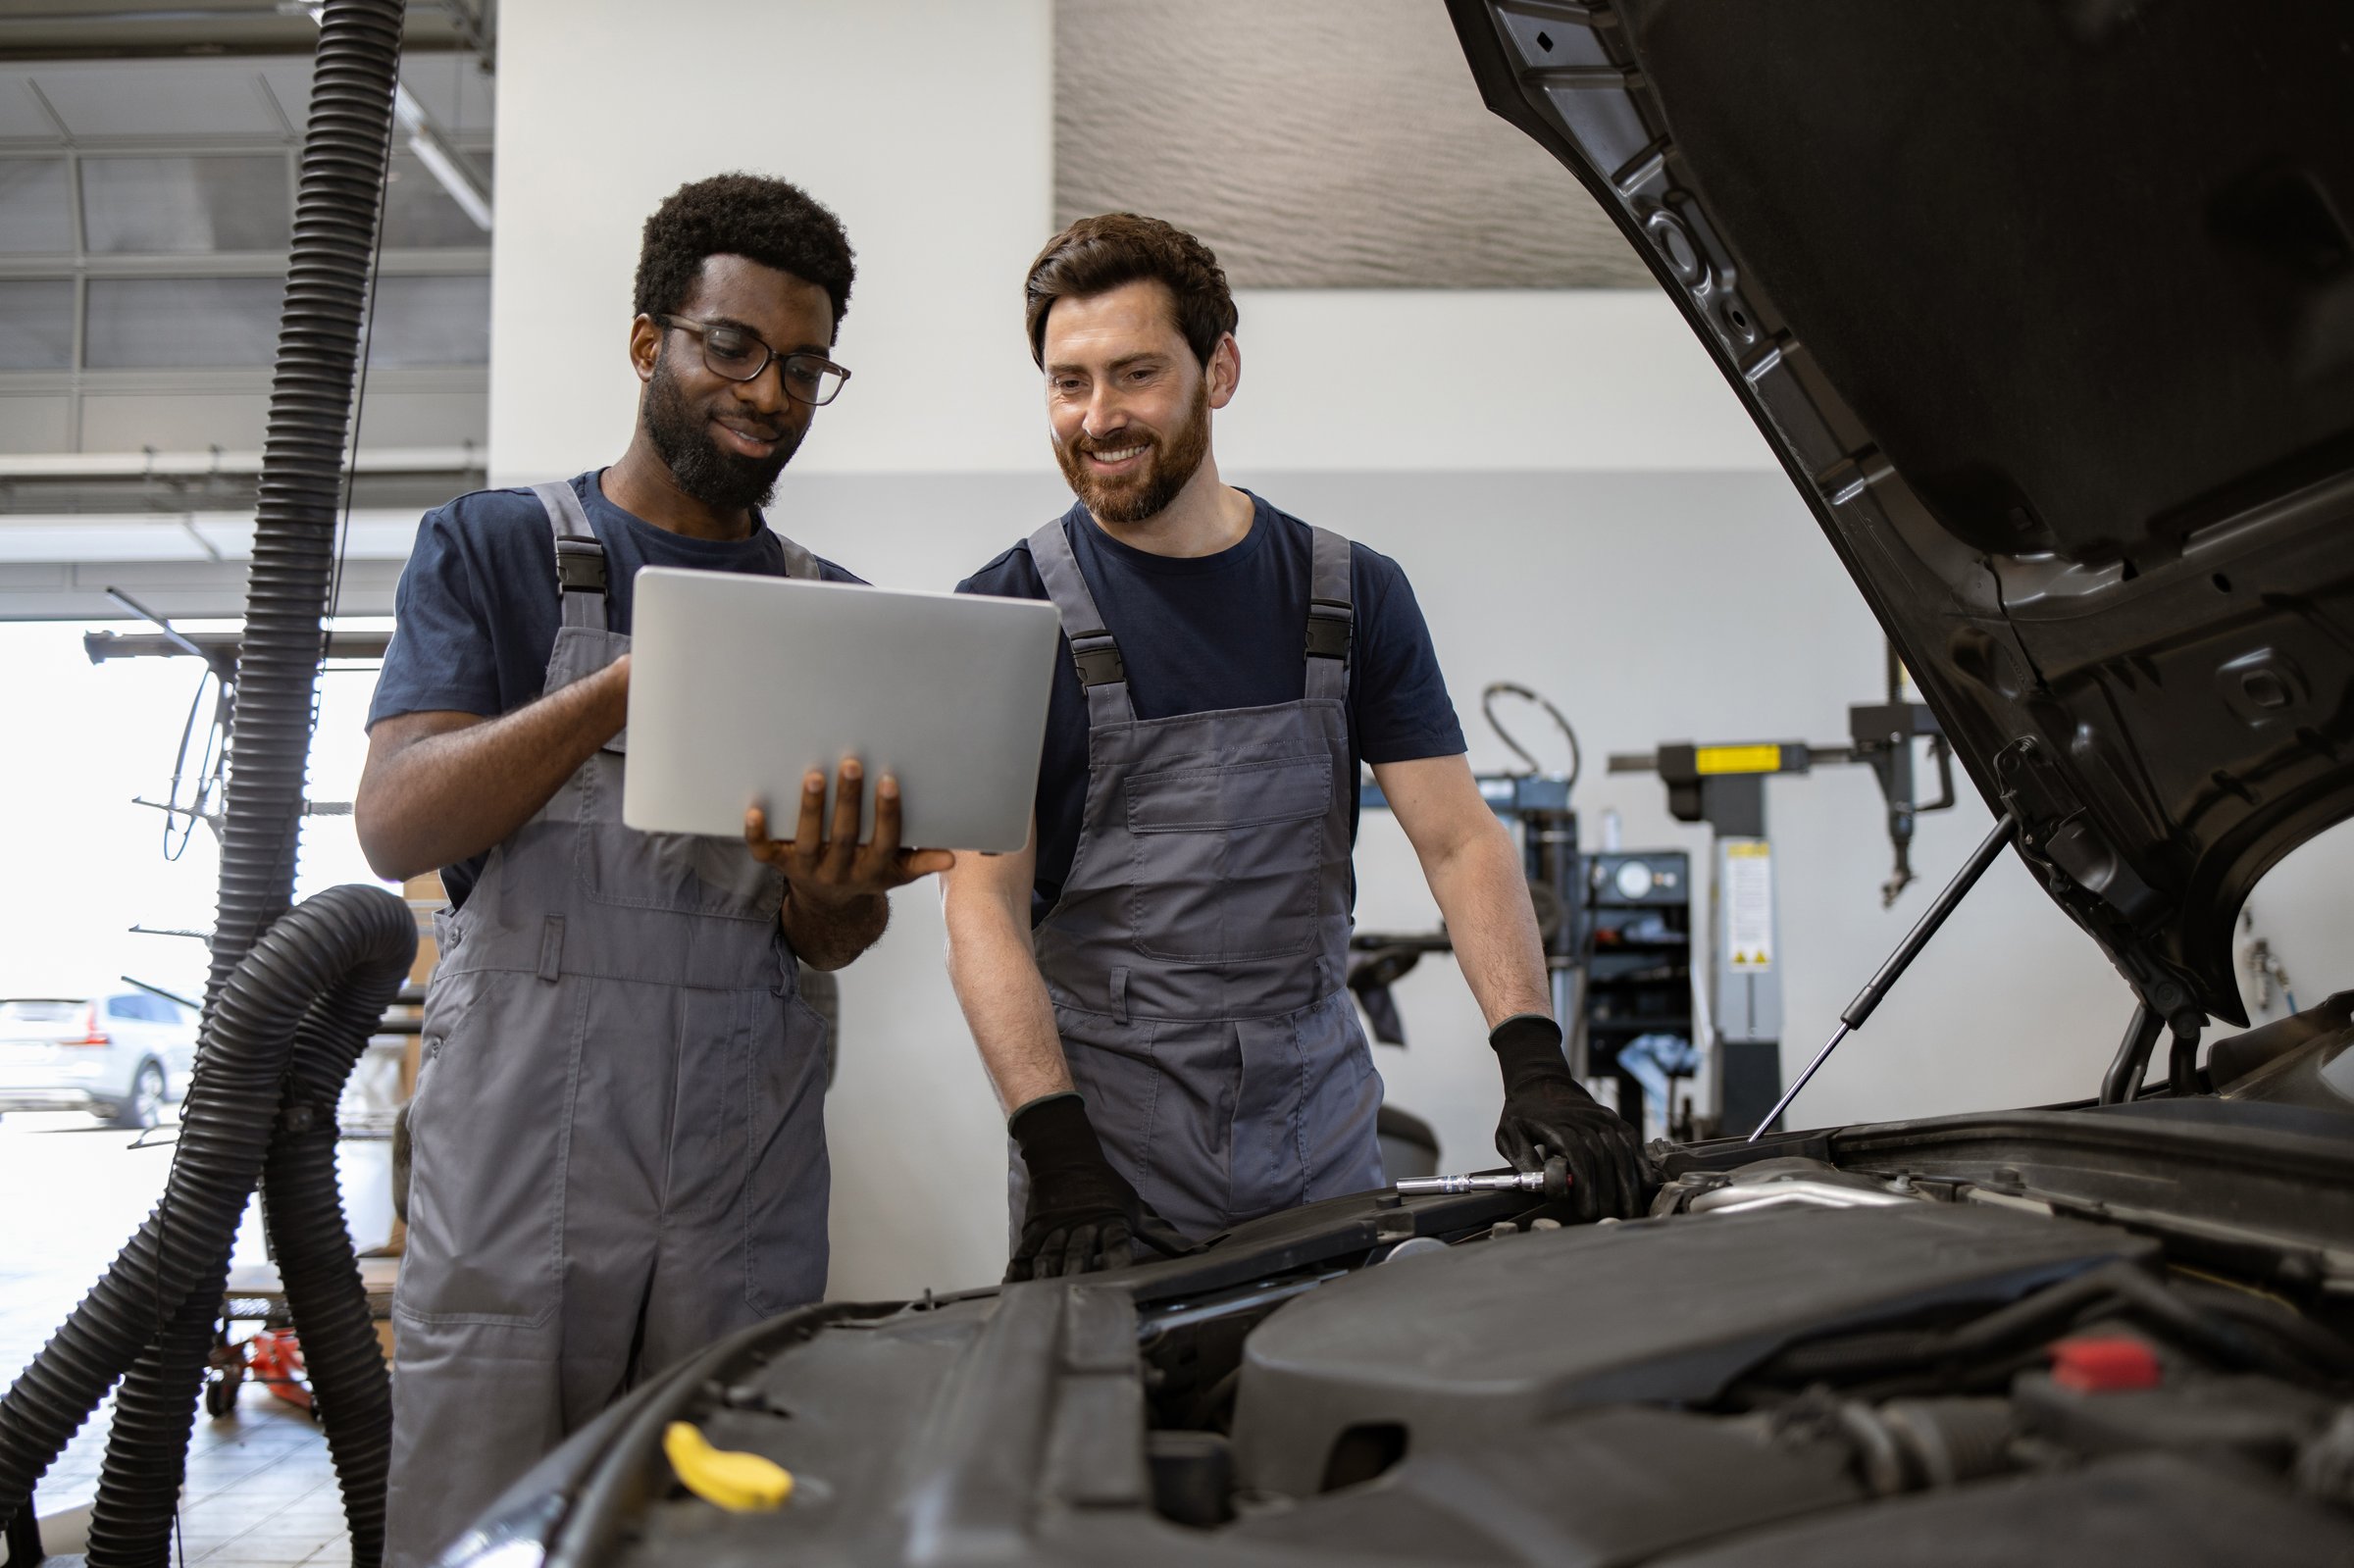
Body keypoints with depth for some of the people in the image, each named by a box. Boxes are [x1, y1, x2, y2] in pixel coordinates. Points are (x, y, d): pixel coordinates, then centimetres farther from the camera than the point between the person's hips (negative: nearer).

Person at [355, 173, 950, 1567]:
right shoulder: (497, 546, 5)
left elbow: (829, 947, 13)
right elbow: (396, 824, -8)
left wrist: (835, 892, -12)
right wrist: (632, 686, -20)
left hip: (750, 1187, 3)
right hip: (519, 1170, -3)